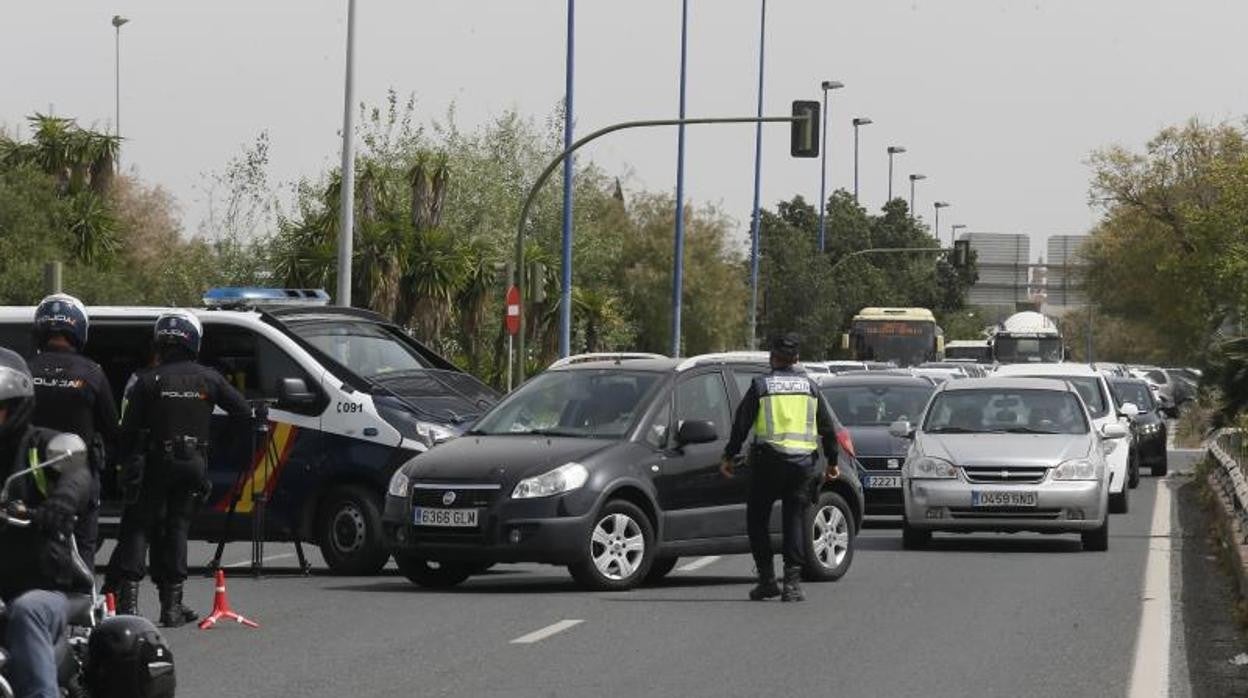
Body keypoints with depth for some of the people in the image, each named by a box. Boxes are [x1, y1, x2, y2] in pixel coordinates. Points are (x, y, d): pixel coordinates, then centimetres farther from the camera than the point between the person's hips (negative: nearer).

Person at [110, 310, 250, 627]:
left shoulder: (148, 381, -7)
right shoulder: (208, 379, 1)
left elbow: (128, 430, -7)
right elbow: (243, 411, 7)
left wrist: (129, 460, 6)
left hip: (155, 462, -2)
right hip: (192, 465, 2)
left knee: (137, 527, 3)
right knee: (176, 528, 11)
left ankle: (128, 595, -11)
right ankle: (172, 603, 8)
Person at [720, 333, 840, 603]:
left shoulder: (761, 386, 1)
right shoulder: (810, 386, 10)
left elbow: (741, 424, 0)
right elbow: (828, 427, 13)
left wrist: (729, 456, 8)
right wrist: (832, 461, 22)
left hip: (769, 460, -3)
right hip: (803, 463, 3)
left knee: (757, 519, 9)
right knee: (795, 520, 6)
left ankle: (767, 578, 3)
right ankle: (792, 582, -3)